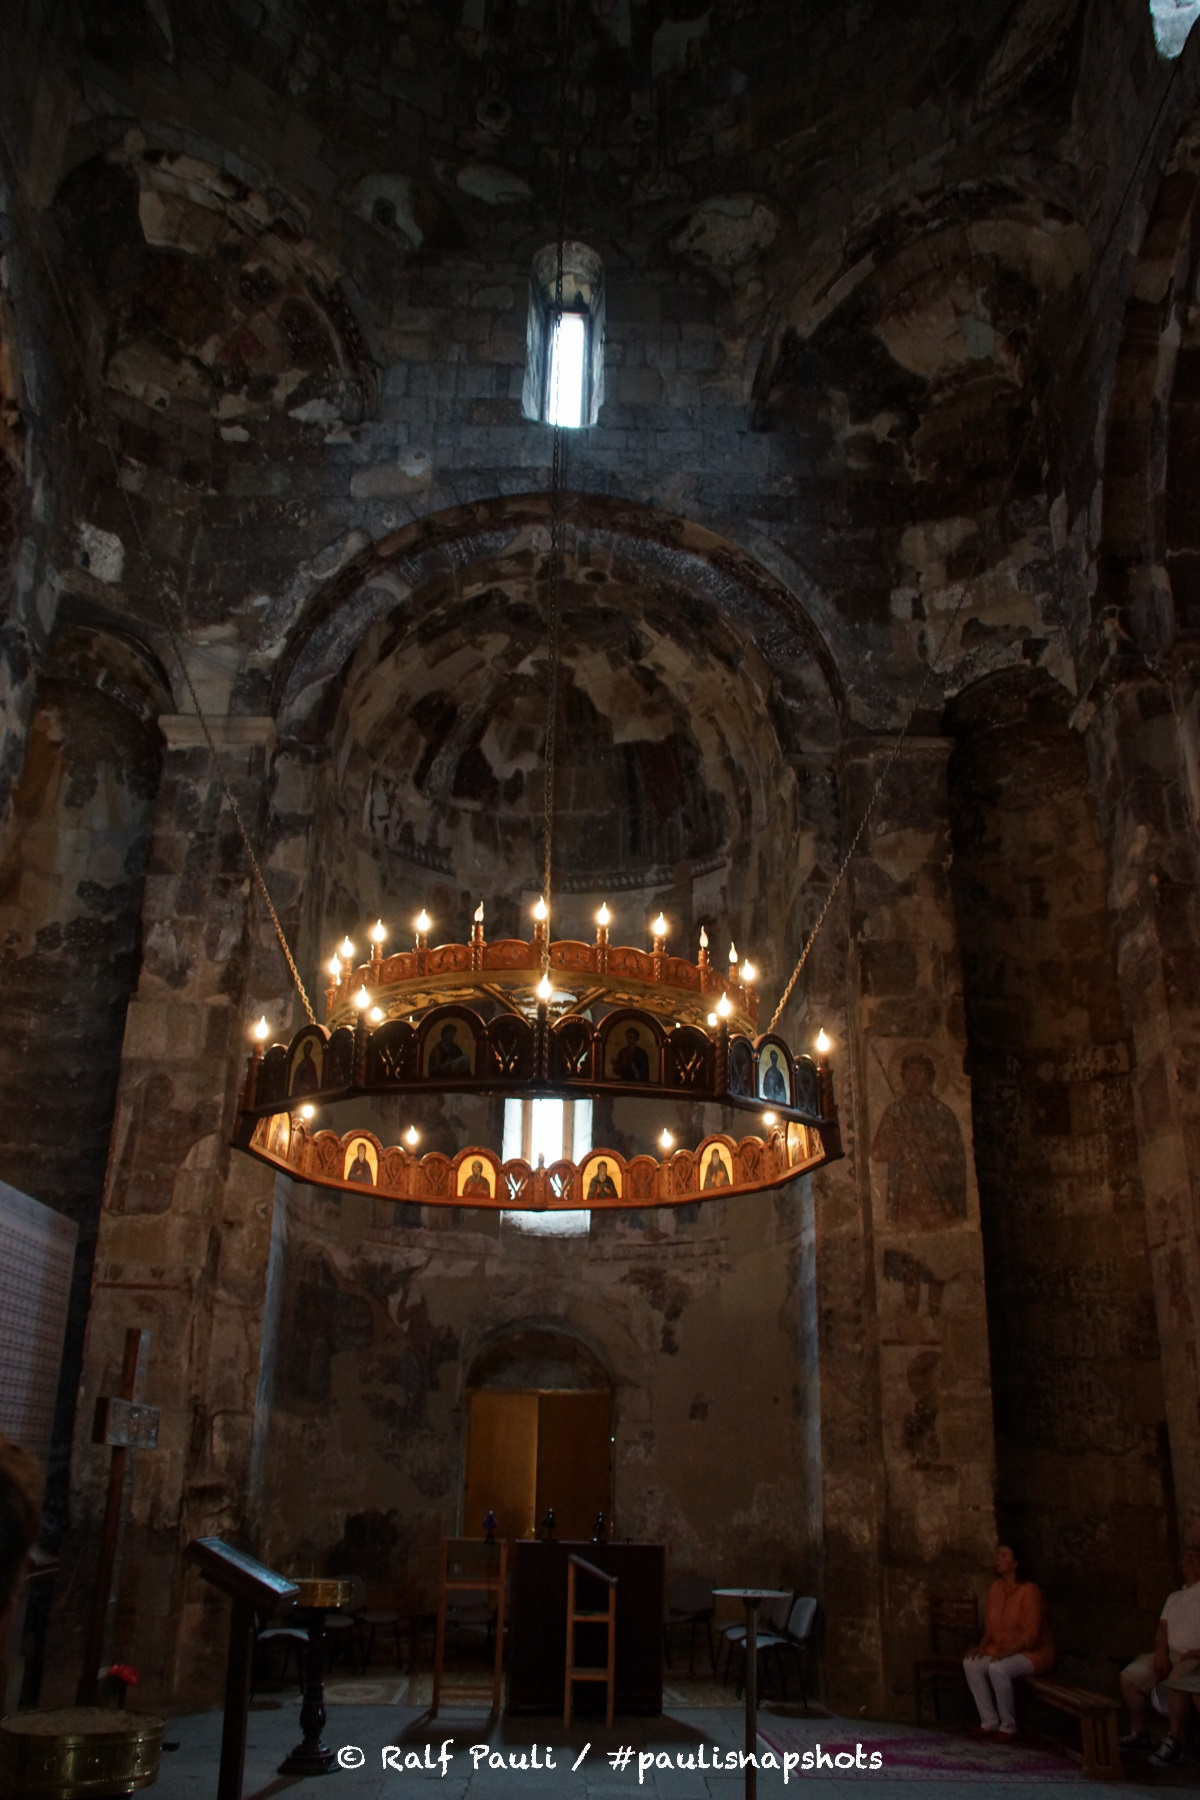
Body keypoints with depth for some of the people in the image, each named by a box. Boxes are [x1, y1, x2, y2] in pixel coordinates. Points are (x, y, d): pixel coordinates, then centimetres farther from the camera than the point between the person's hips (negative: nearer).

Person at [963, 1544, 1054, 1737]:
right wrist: (982, 1647, -7)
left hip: (1034, 1651, -7)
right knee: (970, 1663, -14)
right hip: (1002, 1650, 7)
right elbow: (990, 1625, 10)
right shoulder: (995, 1588, 2)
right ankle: (990, 1722, -7)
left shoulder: (1029, 1591, -20)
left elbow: (1031, 1634, -22)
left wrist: (1007, 1652, -30)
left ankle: (1008, 1726, -16)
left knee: (998, 1669, -33)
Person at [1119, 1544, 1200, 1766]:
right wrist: (1161, 1654, -6)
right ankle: (1138, 1733, 6)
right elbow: (1163, 1628, 13)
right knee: (1130, 1675, -6)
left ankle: (1174, 1741, -25)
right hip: (1171, 1654, 7)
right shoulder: (1174, 1597, 22)